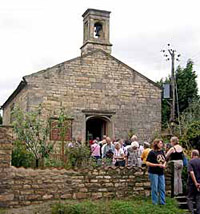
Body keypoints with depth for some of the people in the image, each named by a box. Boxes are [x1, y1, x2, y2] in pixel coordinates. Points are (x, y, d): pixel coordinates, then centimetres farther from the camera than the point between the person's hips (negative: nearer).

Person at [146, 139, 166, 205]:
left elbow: (164, 160, 21)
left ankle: (162, 202, 18)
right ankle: (155, 203, 13)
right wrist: (158, 165, -18)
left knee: (162, 188, 8)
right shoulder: (152, 152, -12)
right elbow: (147, 163, -15)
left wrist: (164, 164, -2)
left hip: (161, 173, 6)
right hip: (153, 173, -6)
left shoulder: (162, 151, 8)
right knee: (155, 188, 1)